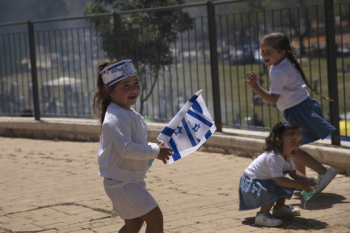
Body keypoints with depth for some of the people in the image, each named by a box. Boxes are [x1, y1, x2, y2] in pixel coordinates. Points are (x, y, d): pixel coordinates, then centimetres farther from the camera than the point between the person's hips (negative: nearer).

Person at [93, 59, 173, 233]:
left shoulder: (130, 114, 13)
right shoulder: (117, 117, -20)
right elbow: (126, 149, -29)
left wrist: (155, 149, 8)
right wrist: (155, 151, -21)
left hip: (131, 179, 10)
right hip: (122, 182, -10)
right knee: (155, 217, -7)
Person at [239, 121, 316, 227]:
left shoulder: (286, 156, -1)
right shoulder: (273, 158, -33)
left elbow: (293, 173, 2)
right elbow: (279, 180, -38)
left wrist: (305, 180, -18)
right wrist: (301, 185, -37)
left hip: (264, 181, 10)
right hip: (251, 185, -10)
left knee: (287, 186, 11)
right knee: (275, 189, -30)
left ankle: (279, 208, 30)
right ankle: (262, 215, -18)